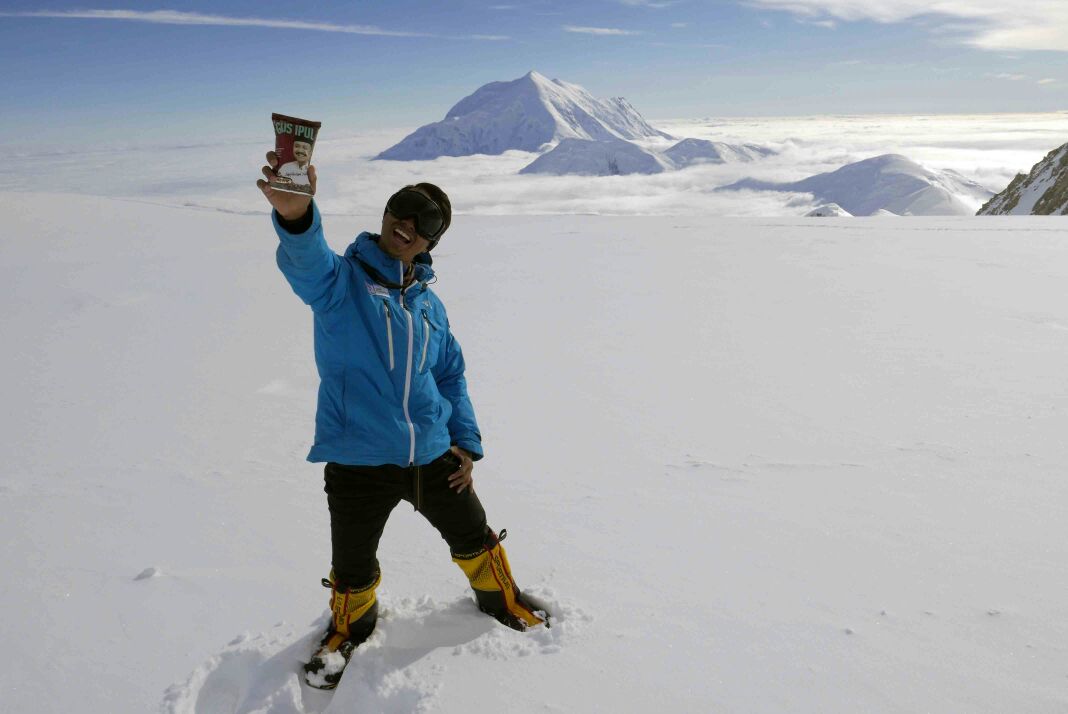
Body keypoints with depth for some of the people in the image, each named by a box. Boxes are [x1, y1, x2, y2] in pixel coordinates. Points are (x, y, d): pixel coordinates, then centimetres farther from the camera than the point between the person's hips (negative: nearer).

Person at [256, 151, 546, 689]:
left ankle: (503, 600, 51)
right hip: (358, 464, -4)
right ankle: (350, 627, 48)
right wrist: (295, 215, -57)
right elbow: (306, 263, -35)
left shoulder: (428, 304, 6)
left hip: (434, 457, 4)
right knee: (353, 570, 14)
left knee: (474, 539, 21)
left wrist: (466, 442, 8)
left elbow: (451, 375, 15)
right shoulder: (341, 280, -11)